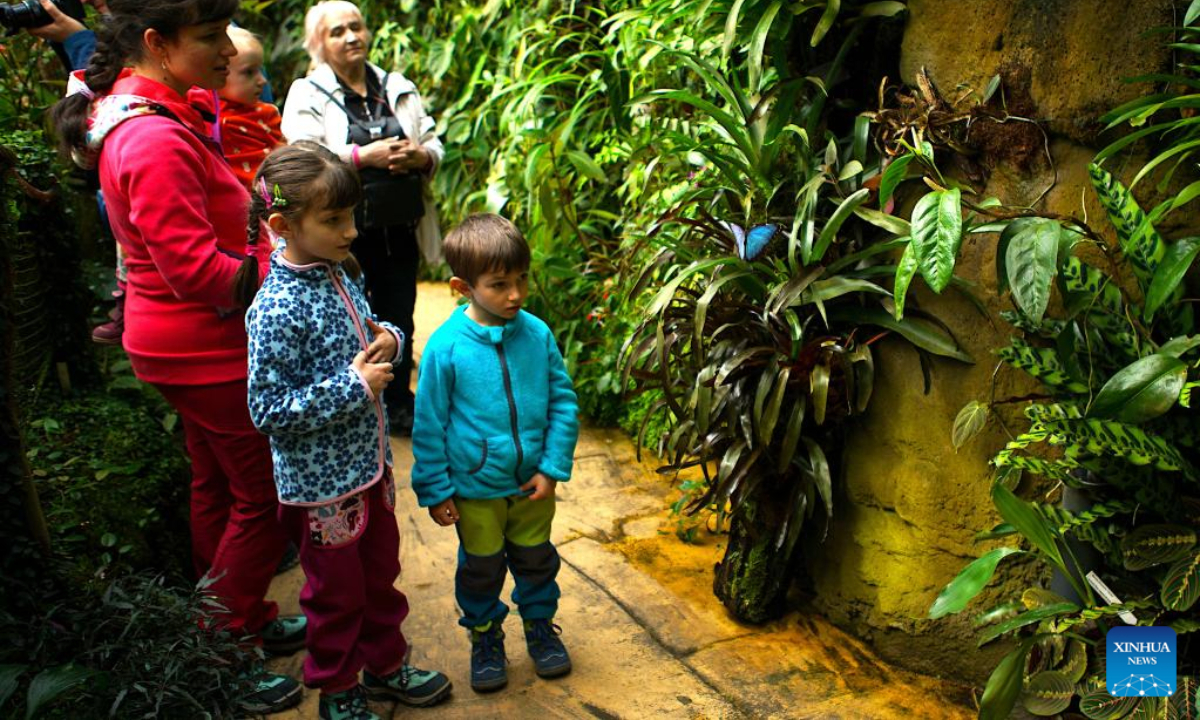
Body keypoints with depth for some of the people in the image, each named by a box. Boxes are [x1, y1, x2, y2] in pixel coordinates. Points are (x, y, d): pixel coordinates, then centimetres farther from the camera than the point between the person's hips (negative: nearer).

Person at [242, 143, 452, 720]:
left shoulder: (342, 273, 0)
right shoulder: (277, 309, -25)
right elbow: (268, 410, -24)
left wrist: (388, 339, -6)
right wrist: (354, 385, -25)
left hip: (369, 462, 8)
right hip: (321, 482, -7)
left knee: (381, 573, 23)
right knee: (337, 593, 13)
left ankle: (386, 666, 45)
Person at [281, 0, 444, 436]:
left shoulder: (398, 88, 12)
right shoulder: (307, 95, 0)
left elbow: (434, 144, 12)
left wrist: (420, 156, -11)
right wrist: (364, 155, -20)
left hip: (400, 231, 4)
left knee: (399, 319, 13)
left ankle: (399, 403, 30)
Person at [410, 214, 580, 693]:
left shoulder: (537, 334, -10)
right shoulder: (446, 346, -17)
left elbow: (563, 402, -2)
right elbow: (429, 426, -9)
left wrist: (553, 468, -6)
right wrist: (435, 490, -5)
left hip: (533, 485, 2)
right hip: (475, 490, -2)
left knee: (537, 562, 20)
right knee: (481, 571, 16)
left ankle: (540, 627, 44)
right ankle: (485, 639, 40)